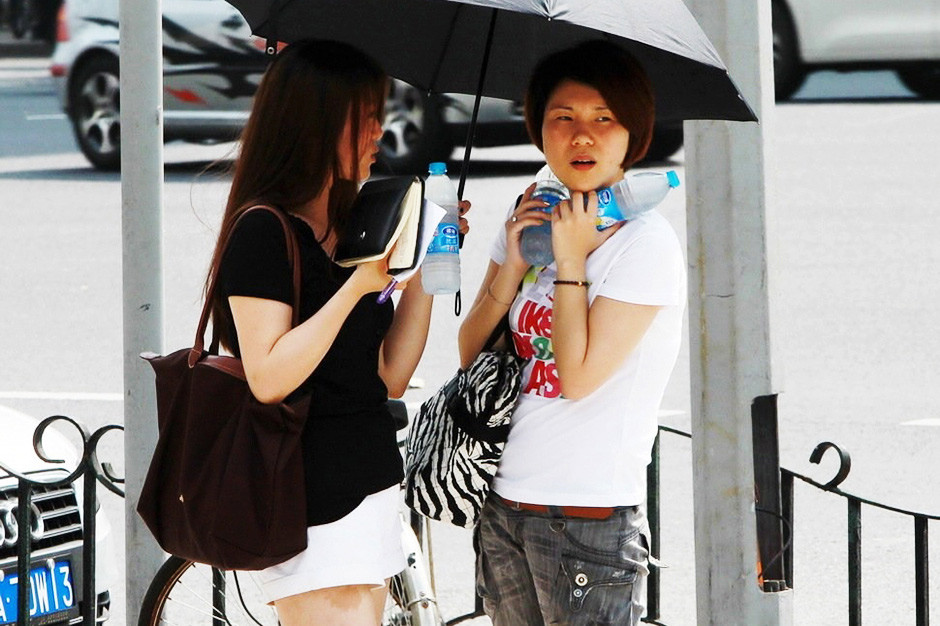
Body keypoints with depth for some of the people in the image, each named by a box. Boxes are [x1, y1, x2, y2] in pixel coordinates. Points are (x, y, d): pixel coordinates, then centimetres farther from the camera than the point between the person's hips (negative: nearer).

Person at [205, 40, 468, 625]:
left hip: (368, 487, 8)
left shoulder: (345, 227, 15)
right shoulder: (264, 231, -11)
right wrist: (358, 287, -23)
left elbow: (390, 377, 12)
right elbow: (268, 378, -20)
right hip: (311, 506, -8)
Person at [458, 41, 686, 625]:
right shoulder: (531, 220, 10)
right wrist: (513, 266, -4)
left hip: (590, 517, -6)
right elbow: (470, 355, 8)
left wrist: (570, 260, -12)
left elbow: (579, 377, -16)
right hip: (502, 505, 6)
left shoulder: (646, 241, -10)